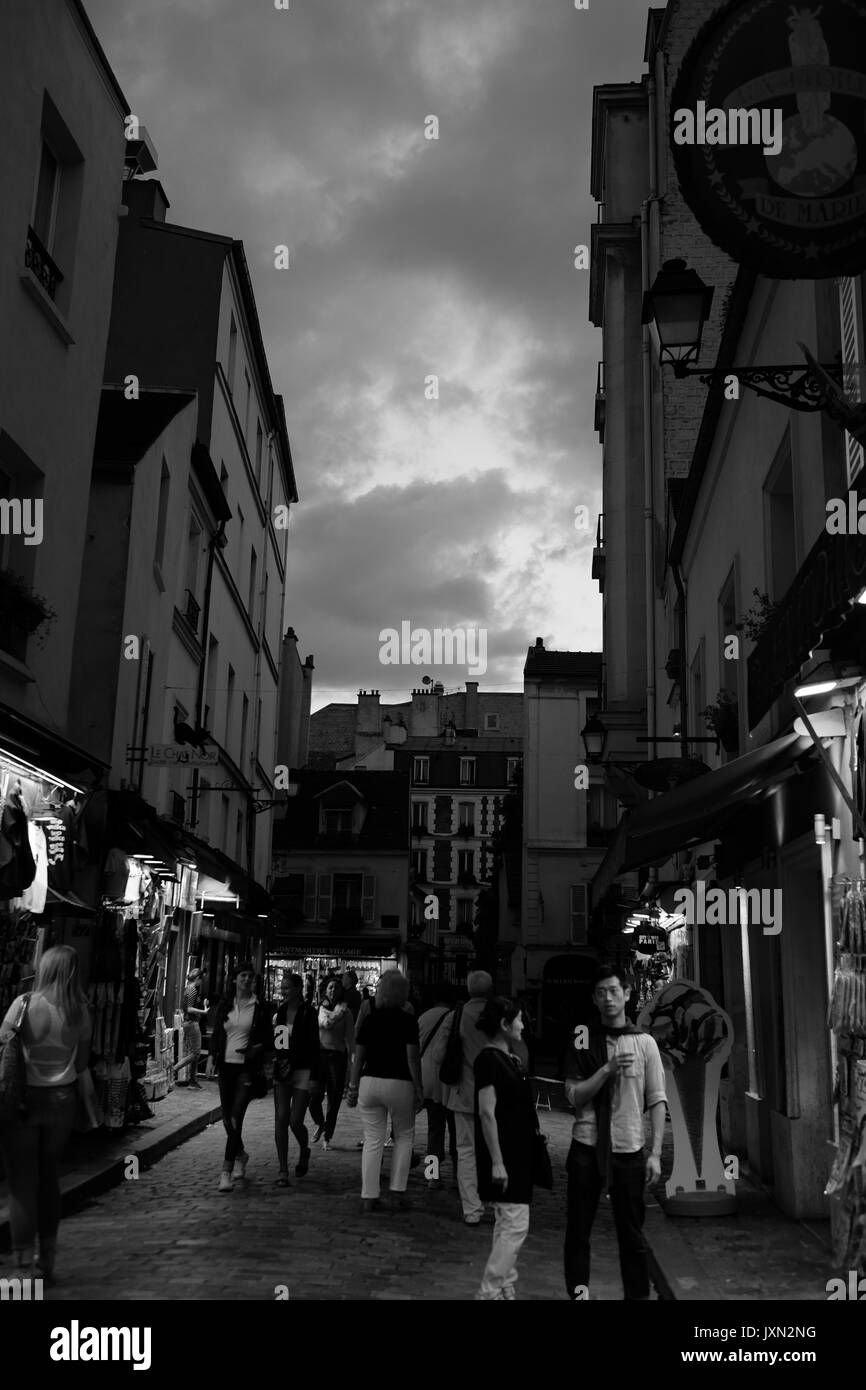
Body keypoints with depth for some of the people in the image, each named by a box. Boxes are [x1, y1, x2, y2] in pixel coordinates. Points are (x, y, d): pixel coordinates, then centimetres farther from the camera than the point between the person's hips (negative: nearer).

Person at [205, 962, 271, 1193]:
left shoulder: (260, 1006, -1)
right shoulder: (225, 1004, 6)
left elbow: (267, 1039, 4)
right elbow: (216, 1033, 11)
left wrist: (256, 1049, -15)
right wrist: (211, 1057, -1)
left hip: (247, 1067, -4)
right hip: (226, 1064, 4)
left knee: (236, 1117, -12)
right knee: (227, 1117, 11)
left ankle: (227, 1171, -10)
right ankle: (240, 1154, 37)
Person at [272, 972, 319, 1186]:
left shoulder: (308, 1013, -7)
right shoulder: (279, 1011, 8)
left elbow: (314, 1046, -8)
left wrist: (314, 1076, -12)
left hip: (302, 1071, -4)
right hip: (281, 1071, 5)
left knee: (295, 1122, -5)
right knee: (280, 1120, -1)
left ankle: (304, 1152, 27)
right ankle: (283, 1170, 5)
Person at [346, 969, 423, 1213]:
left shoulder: (370, 1020, 4)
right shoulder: (408, 1021, -6)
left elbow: (358, 1058, 6)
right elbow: (412, 1058, -8)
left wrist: (353, 1088, 13)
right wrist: (419, 1090, -2)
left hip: (370, 1082, 3)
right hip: (399, 1084, -3)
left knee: (373, 1140, 9)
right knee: (404, 1137, 15)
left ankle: (369, 1197, 9)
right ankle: (397, 1193, 11)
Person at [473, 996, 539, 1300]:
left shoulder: (511, 1059, 10)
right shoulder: (489, 1059, -17)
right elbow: (487, 1112, -21)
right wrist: (496, 1161, -23)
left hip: (518, 1153, 9)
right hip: (503, 1155, -9)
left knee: (508, 1224, 14)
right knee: (515, 1224, -9)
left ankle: (505, 1290, 23)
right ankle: (489, 1292, -2)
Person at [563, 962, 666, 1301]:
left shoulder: (644, 1043, 0)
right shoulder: (584, 1043, 3)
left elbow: (657, 1101, -1)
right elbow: (574, 1095, -4)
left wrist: (656, 1153, -6)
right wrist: (607, 1069, -17)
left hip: (628, 1149, -1)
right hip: (587, 1147, 1)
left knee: (632, 1233, 6)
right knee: (578, 1229, 7)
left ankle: (637, 1294, 19)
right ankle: (577, 1291, 20)